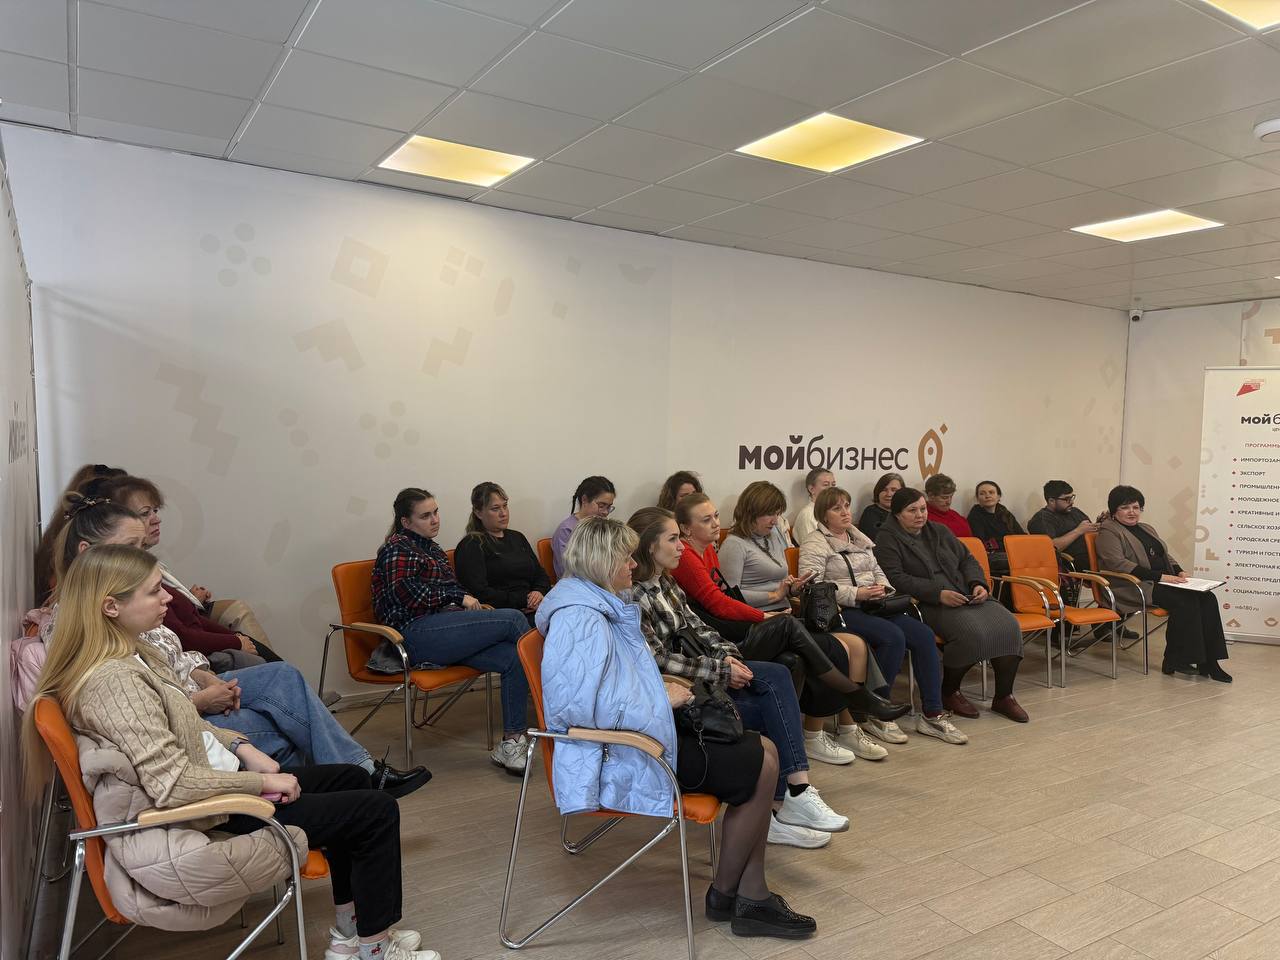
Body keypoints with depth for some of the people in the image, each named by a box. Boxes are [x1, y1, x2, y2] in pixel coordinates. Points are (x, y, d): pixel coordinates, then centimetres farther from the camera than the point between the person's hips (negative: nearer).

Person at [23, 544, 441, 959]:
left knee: (352, 779, 18)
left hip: (220, 775, 10)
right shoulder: (113, 680, -28)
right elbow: (171, 784, -31)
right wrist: (261, 782, -21)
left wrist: (242, 747, 3)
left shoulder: (128, 654, 3)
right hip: (211, 811, -10)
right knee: (376, 811, -7)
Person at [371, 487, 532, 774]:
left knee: (514, 658, -19)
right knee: (514, 619, -20)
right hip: (418, 634, -8)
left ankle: (510, 744, -16)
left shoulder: (431, 547, 28)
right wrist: (459, 597, -10)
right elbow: (405, 592, -14)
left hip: (443, 629, 8)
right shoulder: (398, 547, 2)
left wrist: (473, 606, 8)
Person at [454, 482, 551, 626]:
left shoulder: (517, 537, 25)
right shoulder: (471, 545, 2)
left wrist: (539, 592, -1)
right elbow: (478, 593, -9)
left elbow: (541, 574, 24)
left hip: (534, 609, 7)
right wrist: (523, 601, -11)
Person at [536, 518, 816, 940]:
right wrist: (662, 699, -19)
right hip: (620, 760, -11)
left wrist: (662, 688, 5)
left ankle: (752, 895, 8)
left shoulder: (599, 606, 11)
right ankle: (725, 894, 14)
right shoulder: (580, 619, -22)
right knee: (760, 767, -6)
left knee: (763, 750, 5)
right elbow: (580, 706, -31)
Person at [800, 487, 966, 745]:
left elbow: (877, 570, 27)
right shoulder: (814, 544, -3)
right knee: (894, 637, -30)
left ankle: (932, 715, -9)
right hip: (843, 612, -8)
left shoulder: (860, 538, 23)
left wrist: (882, 588, 3)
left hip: (873, 606, 8)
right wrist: (856, 594, -20)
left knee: (923, 635, -14)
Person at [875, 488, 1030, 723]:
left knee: (1008, 625, -16)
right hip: (929, 605, -7)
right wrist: (938, 594, -21)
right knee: (972, 631, -31)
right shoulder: (887, 539, -1)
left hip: (967, 596, 7)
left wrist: (978, 584, 1)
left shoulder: (940, 532, 21)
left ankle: (1003, 696, -3)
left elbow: (967, 560, 23)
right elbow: (895, 578, -14)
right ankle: (949, 693, -7)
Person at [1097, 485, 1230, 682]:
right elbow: (1117, 564, -16)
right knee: (1186, 602, -28)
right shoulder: (1109, 531, -2)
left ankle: (1208, 662, -16)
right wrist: (1159, 576, -19)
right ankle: (1175, 662, -19)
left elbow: (1165, 555, 29)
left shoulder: (1147, 529, 26)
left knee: (1207, 599, -16)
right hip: (1136, 587, -8)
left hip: (1165, 582, 8)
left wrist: (1178, 571, 5)